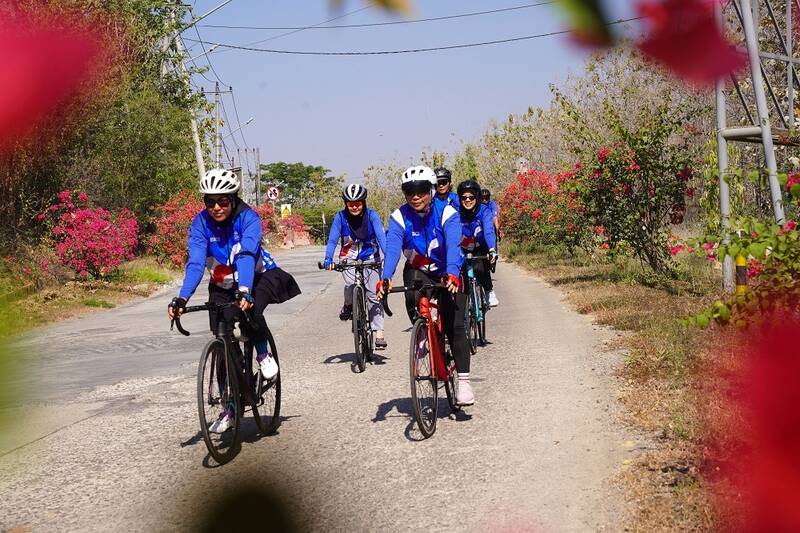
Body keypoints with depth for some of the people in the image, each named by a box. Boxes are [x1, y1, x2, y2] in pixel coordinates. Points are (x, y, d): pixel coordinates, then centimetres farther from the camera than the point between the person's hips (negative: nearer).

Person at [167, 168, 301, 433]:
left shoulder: (248, 218, -25)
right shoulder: (200, 223, -17)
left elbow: (246, 256, -39)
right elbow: (195, 262, -26)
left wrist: (244, 292, -55)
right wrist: (181, 298, -41)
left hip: (258, 277, -3)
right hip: (223, 286, 3)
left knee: (250, 311, -35)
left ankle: (263, 354, -3)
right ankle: (230, 406, 10)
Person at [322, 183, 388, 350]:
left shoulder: (372, 216, -15)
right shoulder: (340, 217, -12)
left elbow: (381, 236, -27)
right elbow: (332, 240, -18)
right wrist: (328, 259, -36)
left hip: (370, 258, 0)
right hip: (349, 259, 0)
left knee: (374, 295, -11)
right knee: (351, 284, -29)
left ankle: (379, 333, -8)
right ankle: (348, 305, 3)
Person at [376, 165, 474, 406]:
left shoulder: (447, 213, -20)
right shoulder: (399, 217, -14)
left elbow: (453, 246, -34)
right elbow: (392, 248, -27)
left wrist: (452, 275, -53)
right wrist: (386, 278, -45)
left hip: (448, 274, -1)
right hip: (418, 271, 2)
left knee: (454, 326, -13)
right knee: (412, 296, -34)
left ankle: (464, 382, -8)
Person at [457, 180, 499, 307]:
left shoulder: (484, 211, -22)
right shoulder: (456, 213, -19)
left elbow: (489, 232, -35)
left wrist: (492, 250, -52)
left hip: (482, 248, -2)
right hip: (464, 250, 2)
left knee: (480, 268, -28)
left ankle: (489, 291, -1)